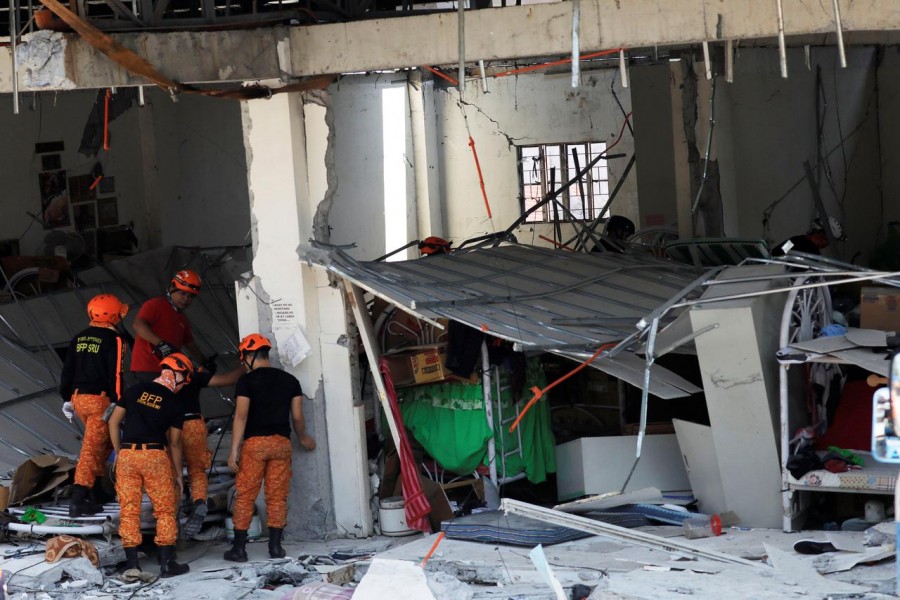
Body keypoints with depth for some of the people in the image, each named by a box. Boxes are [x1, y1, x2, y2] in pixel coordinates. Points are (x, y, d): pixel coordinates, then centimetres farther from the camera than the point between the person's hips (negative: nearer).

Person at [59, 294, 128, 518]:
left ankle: (93, 488, 23)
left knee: (105, 442, 24)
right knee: (92, 449, -7)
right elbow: (115, 375, -15)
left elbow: (67, 371, 14)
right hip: (101, 401, -7)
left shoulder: (79, 338, 11)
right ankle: (78, 502, -11)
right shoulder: (113, 340, -10)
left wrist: (67, 399, 21)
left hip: (79, 398, 7)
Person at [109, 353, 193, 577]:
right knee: (165, 510, 8)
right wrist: (178, 472, 15)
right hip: (155, 456, -2)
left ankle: (132, 563, 5)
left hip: (127, 454, 2)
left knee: (129, 510, 6)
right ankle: (167, 563, 7)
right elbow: (174, 442, 4)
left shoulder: (135, 390, 8)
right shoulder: (174, 405, 2)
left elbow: (113, 422, 7)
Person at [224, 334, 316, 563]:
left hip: (254, 443, -3)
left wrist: (234, 450, -9)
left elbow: (241, 416, -9)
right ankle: (275, 546, 5)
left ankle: (239, 548, 1)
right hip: (281, 442, 3)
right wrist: (303, 439, 29)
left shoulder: (246, 381, -3)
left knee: (245, 496, 2)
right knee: (277, 496, 7)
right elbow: (297, 416, 10)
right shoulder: (290, 380, 9)